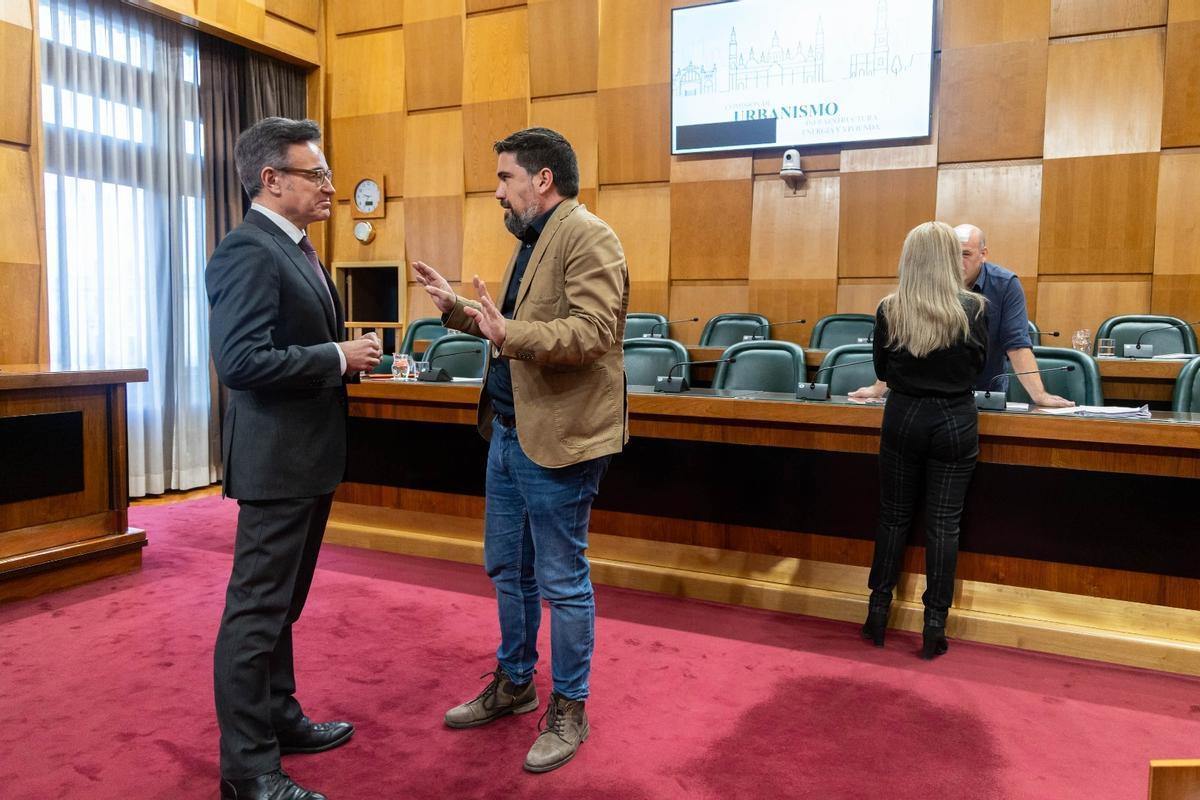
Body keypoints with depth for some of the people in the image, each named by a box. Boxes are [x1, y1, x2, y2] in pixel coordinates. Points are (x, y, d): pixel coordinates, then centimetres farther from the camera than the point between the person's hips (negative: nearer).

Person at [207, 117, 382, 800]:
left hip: (309, 456, 10)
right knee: (258, 610, 1)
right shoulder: (249, 252, -17)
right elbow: (240, 360, -26)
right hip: (277, 457, -10)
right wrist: (338, 357, -20)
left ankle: (279, 718, 36)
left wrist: (349, 352, 5)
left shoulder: (296, 249, 14)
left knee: (282, 604, 20)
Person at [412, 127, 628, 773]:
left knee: (561, 580, 3)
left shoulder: (587, 237, -14)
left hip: (558, 439, -10)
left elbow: (593, 331, -25)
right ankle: (513, 684, 38)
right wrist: (456, 309, 15)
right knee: (507, 569, 19)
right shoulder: (530, 241, 17)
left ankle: (569, 710, 22)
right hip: (509, 431, 10)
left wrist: (509, 333, -34)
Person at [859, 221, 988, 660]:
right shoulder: (972, 308, -9)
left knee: (893, 516, 12)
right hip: (955, 421, -1)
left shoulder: (889, 309, -6)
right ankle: (934, 626, 12)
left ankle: (878, 613, 20)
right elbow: (978, 364, 6)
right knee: (943, 523, 5)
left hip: (903, 417, 1)